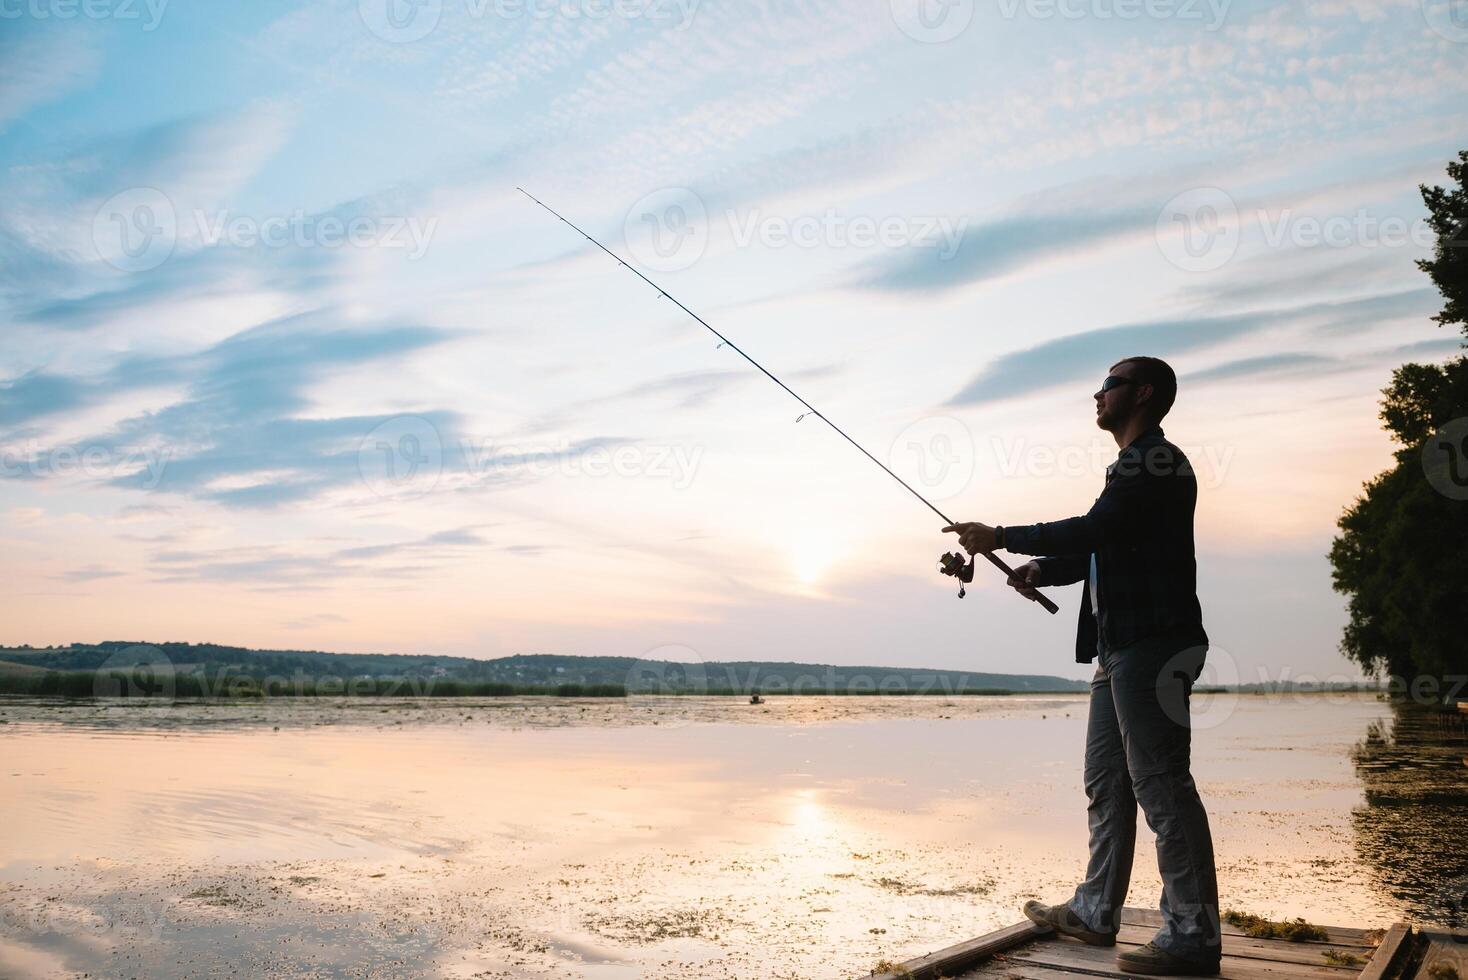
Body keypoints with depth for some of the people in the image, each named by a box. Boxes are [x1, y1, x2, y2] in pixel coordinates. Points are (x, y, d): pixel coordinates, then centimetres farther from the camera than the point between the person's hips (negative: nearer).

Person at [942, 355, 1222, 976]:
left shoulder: (1157, 463, -9)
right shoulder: (1132, 467, 23)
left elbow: (1093, 530, -19)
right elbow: (1096, 548, 24)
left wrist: (999, 538, -12)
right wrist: (1040, 570, 7)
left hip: (1152, 644, -10)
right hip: (1121, 645, 10)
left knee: (1161, 784, -8)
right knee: (1106, 782, 13)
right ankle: (1095, 912, 23)